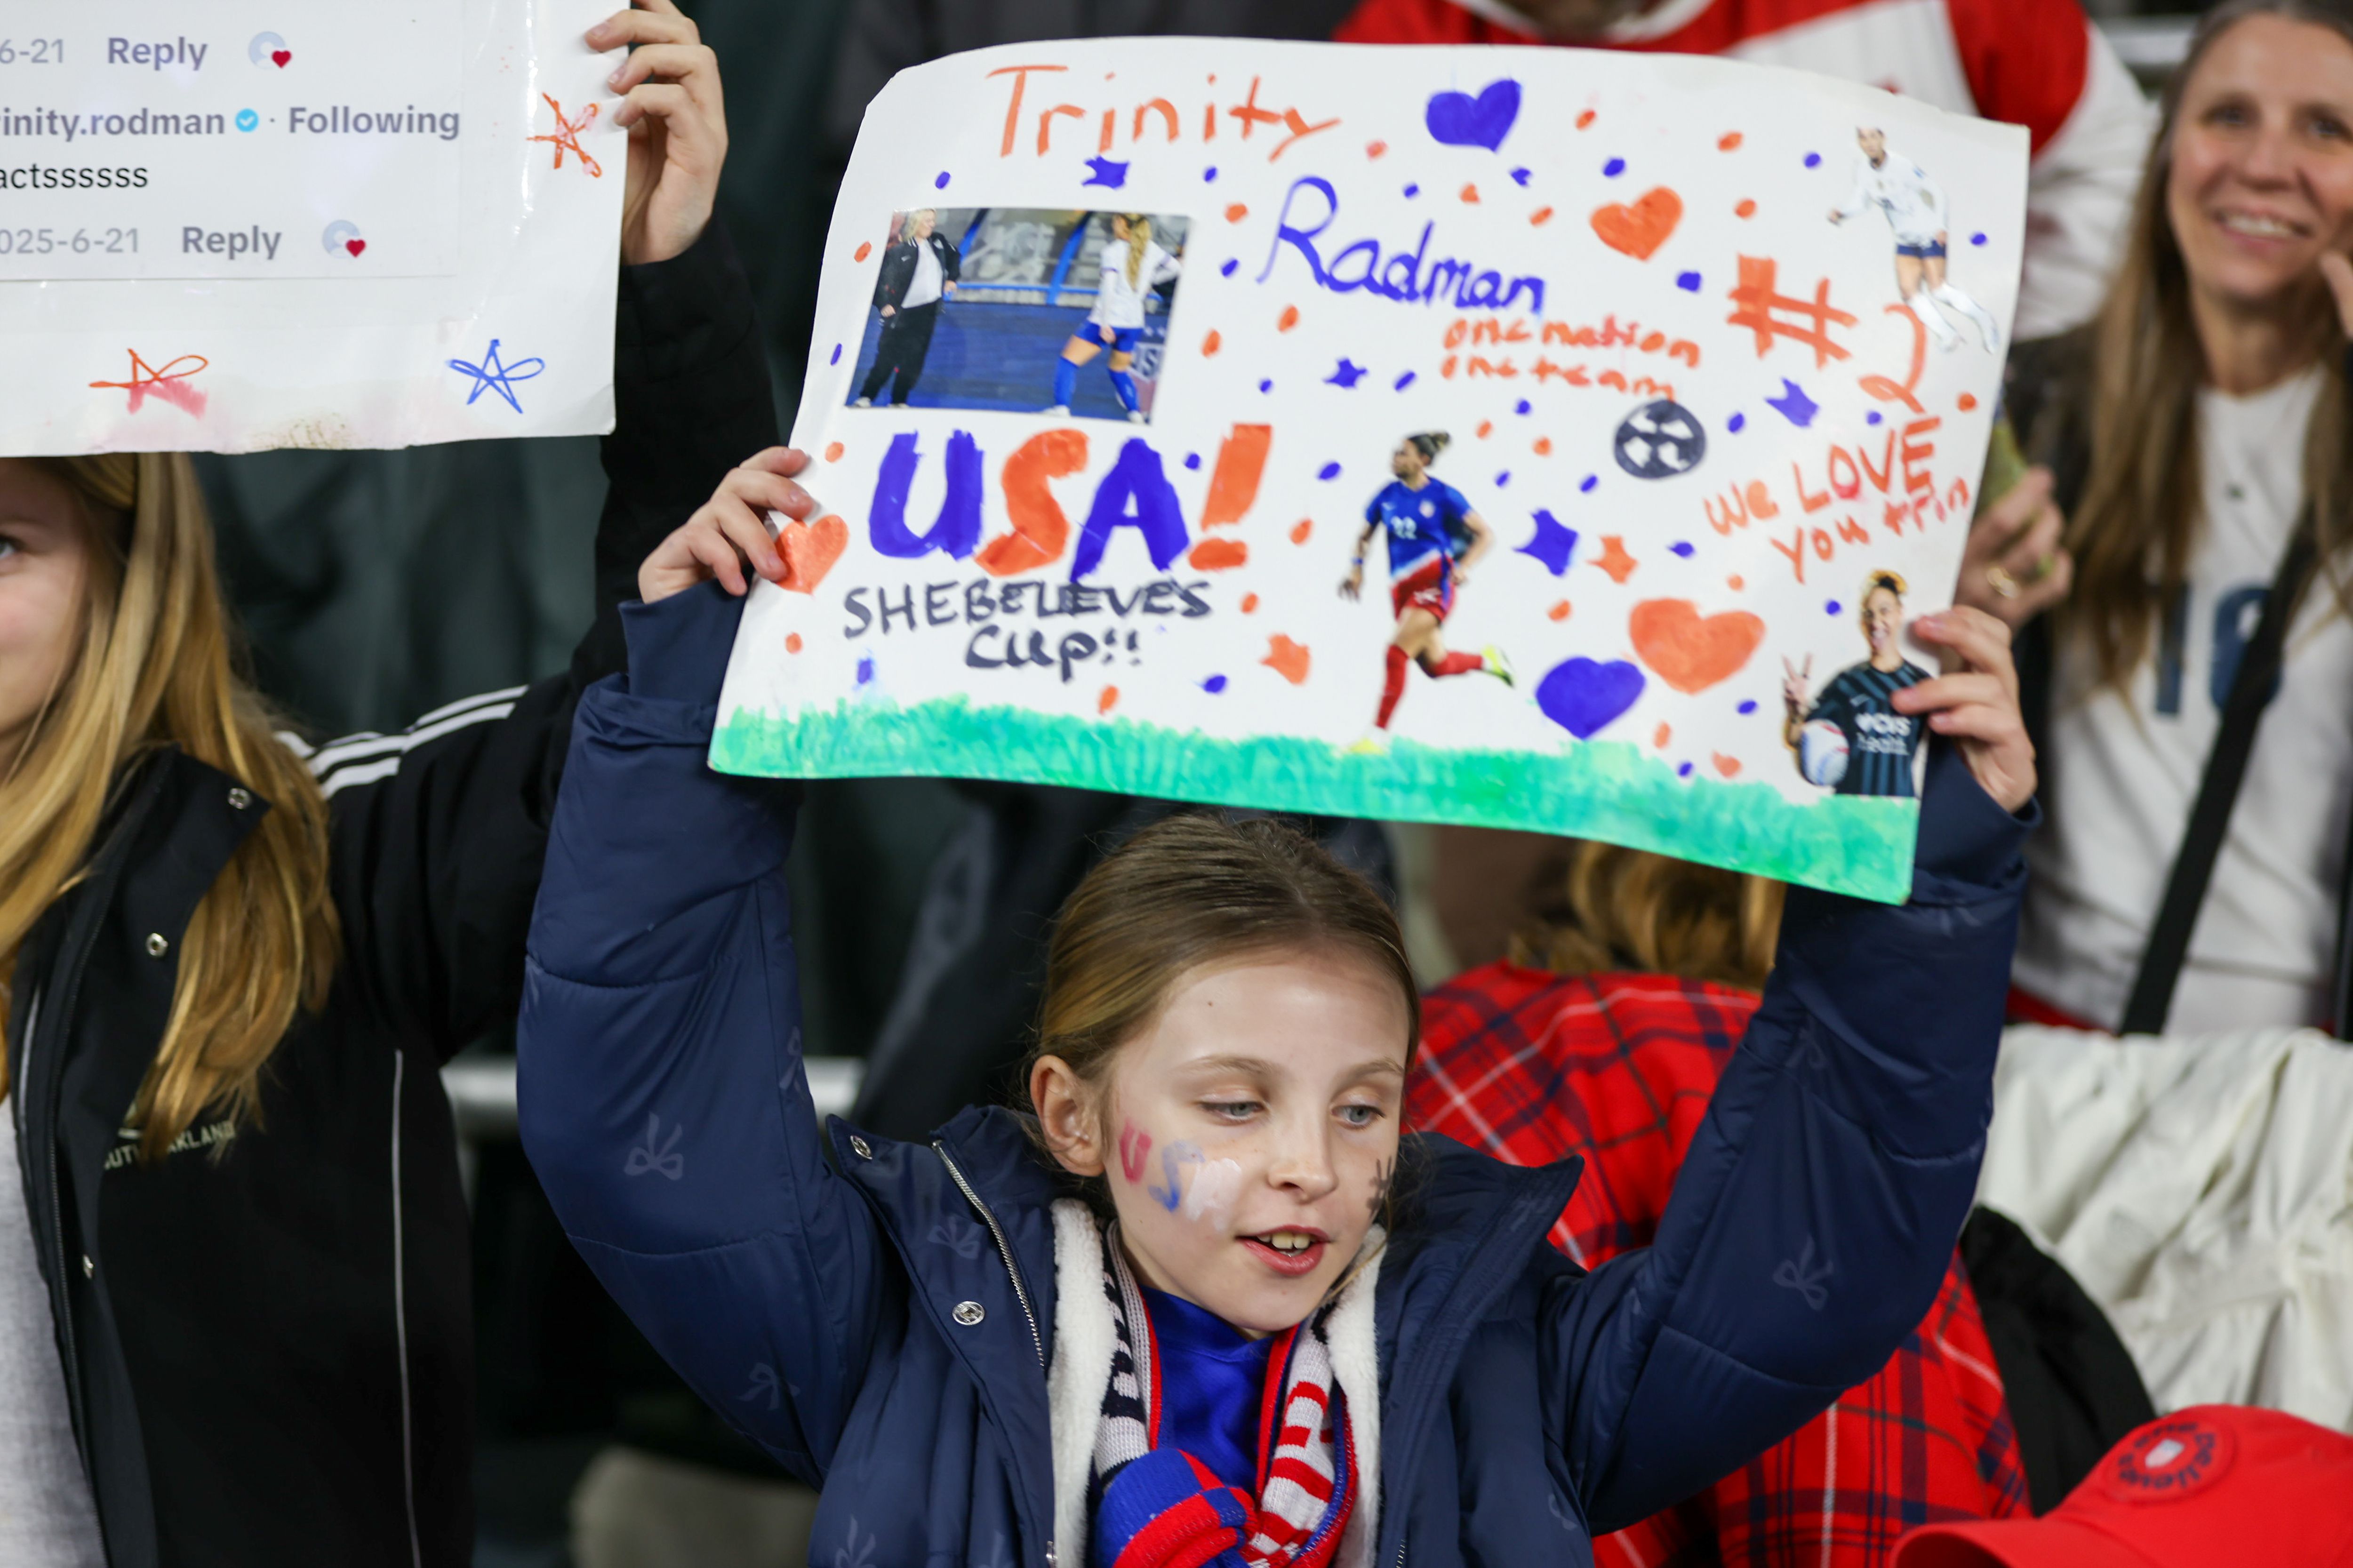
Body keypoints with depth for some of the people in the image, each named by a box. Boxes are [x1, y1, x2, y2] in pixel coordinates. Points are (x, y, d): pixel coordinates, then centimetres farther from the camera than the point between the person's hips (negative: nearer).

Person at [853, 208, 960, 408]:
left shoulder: (938, 243, 6)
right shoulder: (899, 250, -10)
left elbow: (954, 257, 27)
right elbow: (879, 277, -9)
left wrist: (951, 279, 18)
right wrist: (883, 305, -16)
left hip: (928, 312, 5)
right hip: (902, 312, -5)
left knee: (913, 361, 4)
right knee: (887, 358, -5)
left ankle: (899, 401, 10)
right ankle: (866, 398, 2)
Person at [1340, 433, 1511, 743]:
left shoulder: (1442, 496, -7)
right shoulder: (1389, 495, 7)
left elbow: (1486, 534, -5)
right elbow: (1365, 535, 21)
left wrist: (1463, 567, -19)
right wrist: (1357, 569, 3)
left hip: (1433, 584, -6)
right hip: (1402, 587, 6)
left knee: (1397, 653, -18)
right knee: (1436, 666, 12)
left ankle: (1377, 737, -16)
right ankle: (1487, 661, 41)